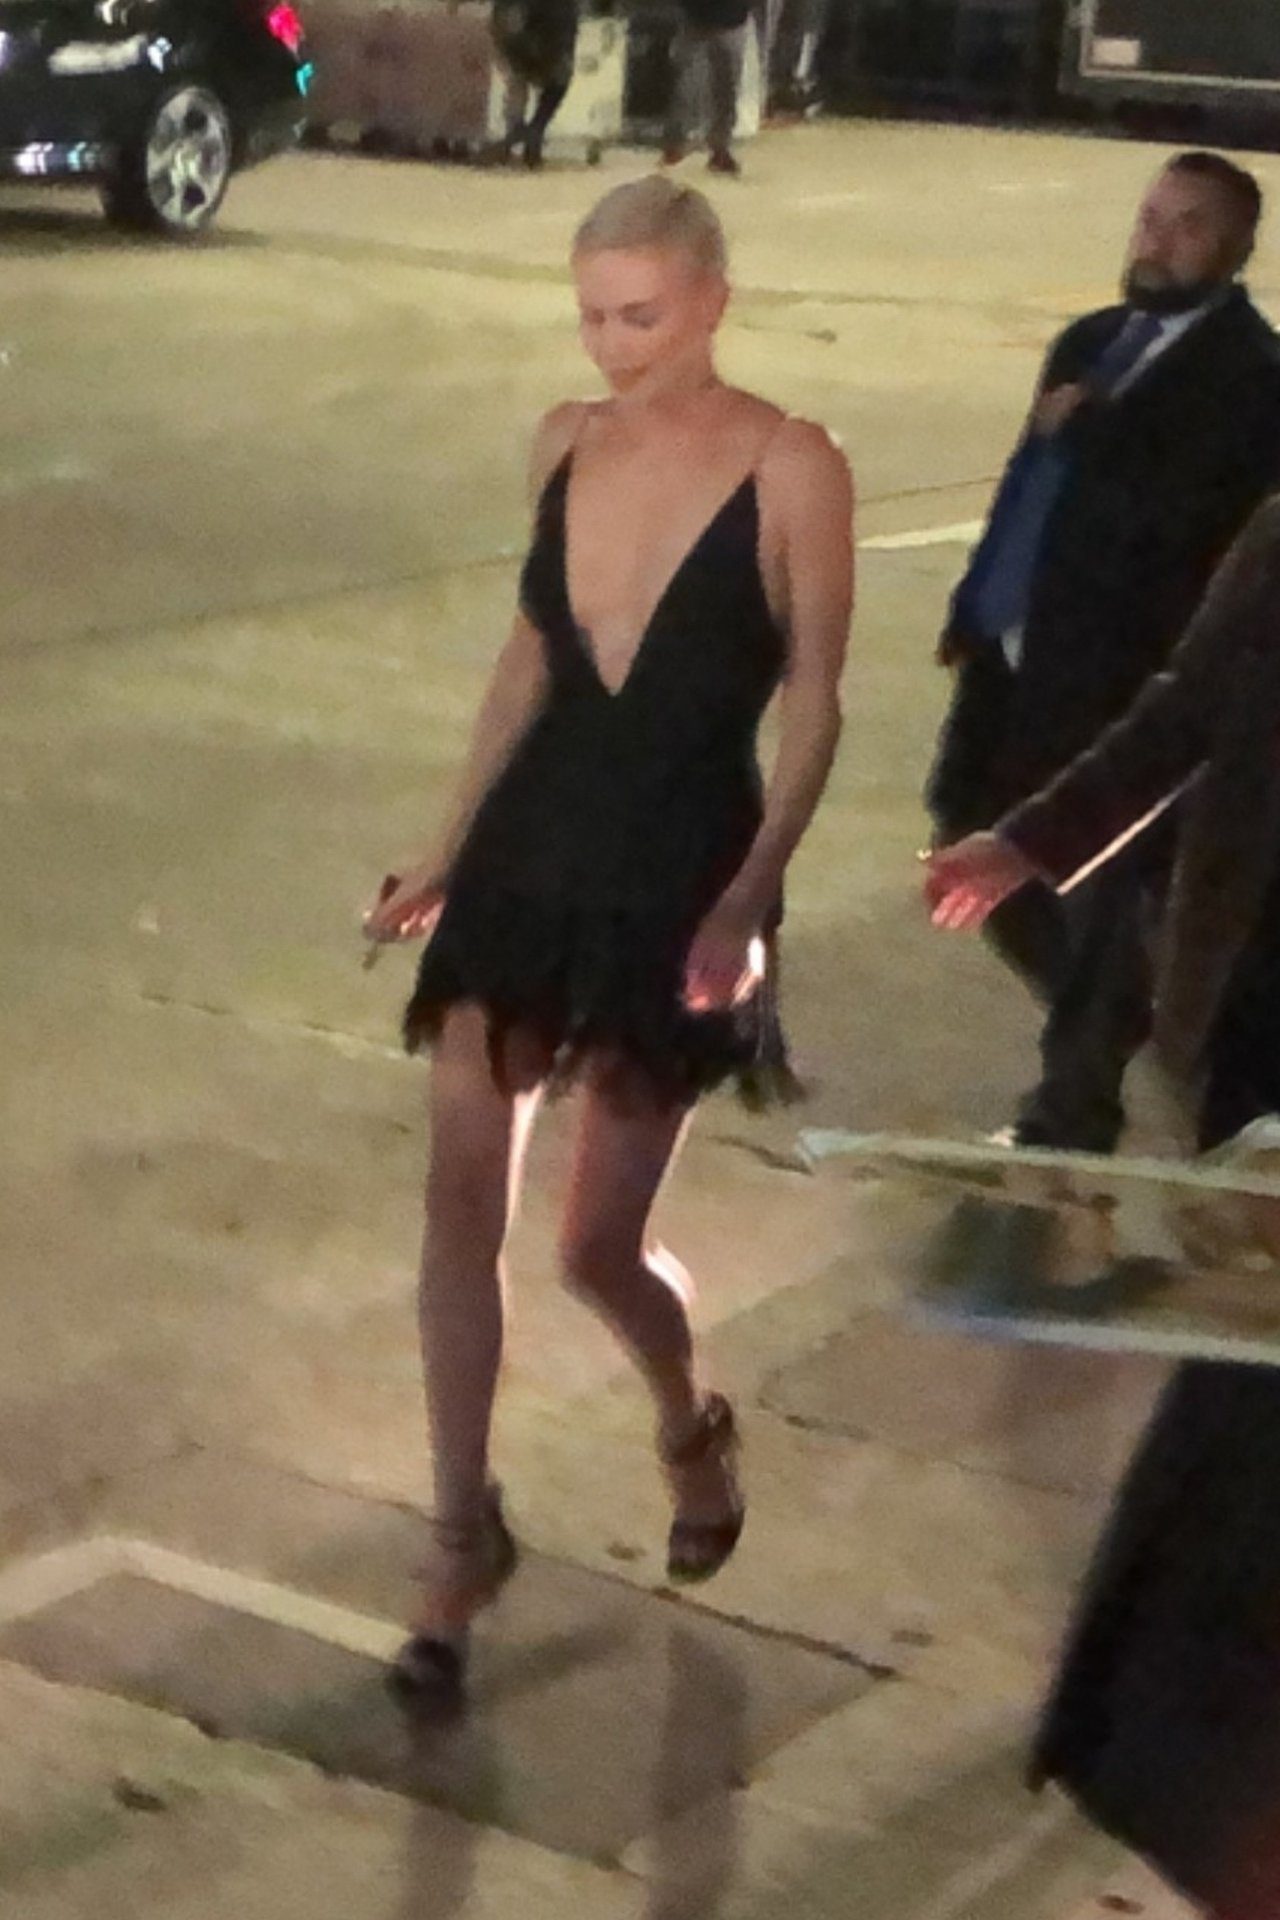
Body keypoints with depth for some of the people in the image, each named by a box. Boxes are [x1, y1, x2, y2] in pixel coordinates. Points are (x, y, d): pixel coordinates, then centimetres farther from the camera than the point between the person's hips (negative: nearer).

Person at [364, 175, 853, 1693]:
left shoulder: (791, 471, -12)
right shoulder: (564, 443, 3)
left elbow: (811, 701, -10)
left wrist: (750, 893, -20)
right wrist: (450, 848, 13)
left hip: (679, 873, -4)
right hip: (532, 852, 4)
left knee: (597, 1245, 3)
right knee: (461, 1201, 0)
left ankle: (691, 1428, 37)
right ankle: (463, 1532, 16)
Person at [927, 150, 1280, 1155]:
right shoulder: (1092, 340, 15)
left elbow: (1169, 508, -25)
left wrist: (1083, 427, -15)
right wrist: (974, 610, 15)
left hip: (1117, 669, -9)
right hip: (1016, 652, 9)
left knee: (1096, 892, 2)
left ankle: (1072, 1112, 18)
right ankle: (1109, 1020, 38)